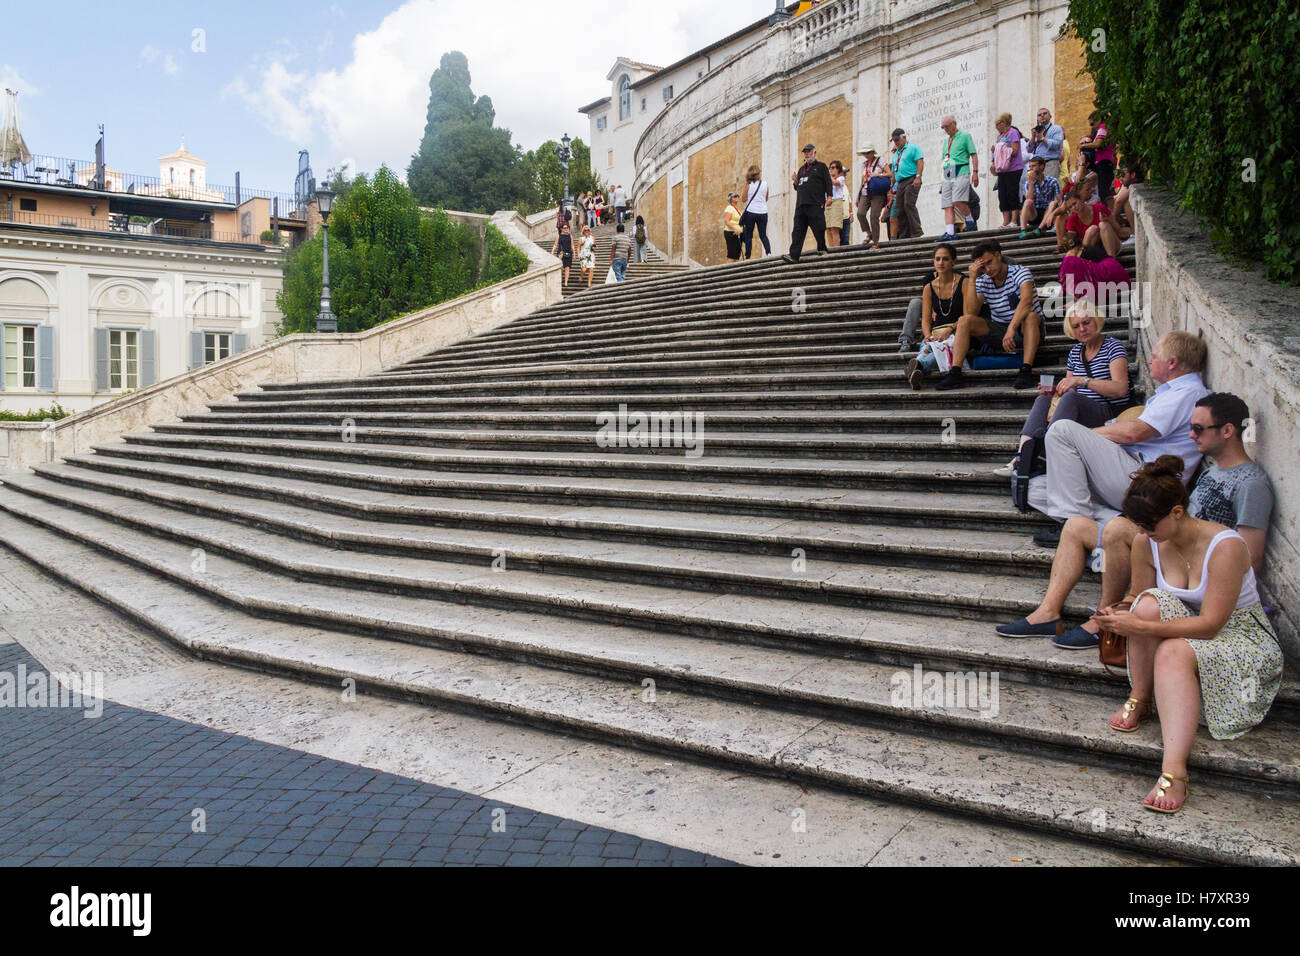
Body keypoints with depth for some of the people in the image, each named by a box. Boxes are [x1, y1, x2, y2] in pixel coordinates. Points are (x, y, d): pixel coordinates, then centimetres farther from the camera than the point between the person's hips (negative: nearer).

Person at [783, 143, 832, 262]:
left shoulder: (821, 166, 9)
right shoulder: (801, 169, 25)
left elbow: (828, 182, 1)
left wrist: (828, 197, -10)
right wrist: (796, 181, 6)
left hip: (815, 204, -5)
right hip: (801, 204, 5)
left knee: (818, 228, -5)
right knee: (798, 229, -4)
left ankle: (822, 249, 11)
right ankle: (794, 255, -10)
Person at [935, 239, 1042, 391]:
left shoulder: (1020, 272, -10)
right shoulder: (982, 281, 3)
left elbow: (1026, 300, -31)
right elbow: (972, 312, -10)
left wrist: (1012, 328, -45)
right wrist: (972, 279, -14)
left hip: (1022, 330, -4)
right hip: (998, 330, 4)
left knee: (1031, 316, -36)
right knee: (965, 320, -15)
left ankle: (1026, 371, -45)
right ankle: (954, 373, -29)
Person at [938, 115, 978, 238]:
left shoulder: (965, 136, 5)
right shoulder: (946, 141, 25)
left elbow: (974, 155, -2)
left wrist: (975, 172, -12)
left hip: (961, 173, -7)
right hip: (948, 176, 7)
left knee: (958, 201, -22)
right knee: (947, 205, -5)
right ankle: (949, 232, -10)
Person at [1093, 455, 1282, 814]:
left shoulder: (1226, 546, -25)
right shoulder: (1146, 543, -8)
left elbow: (1210, 624, -27)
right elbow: (1137, 598, 5)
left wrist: (1141, 627, -33)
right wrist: (1120, 616, -19)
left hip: (1239, 634, -5)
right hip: (1184, 627, 5)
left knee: (1175, 652, -36)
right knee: (1149, 604, -28)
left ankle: (1173, 770, -45)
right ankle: (1138, 700, -16)